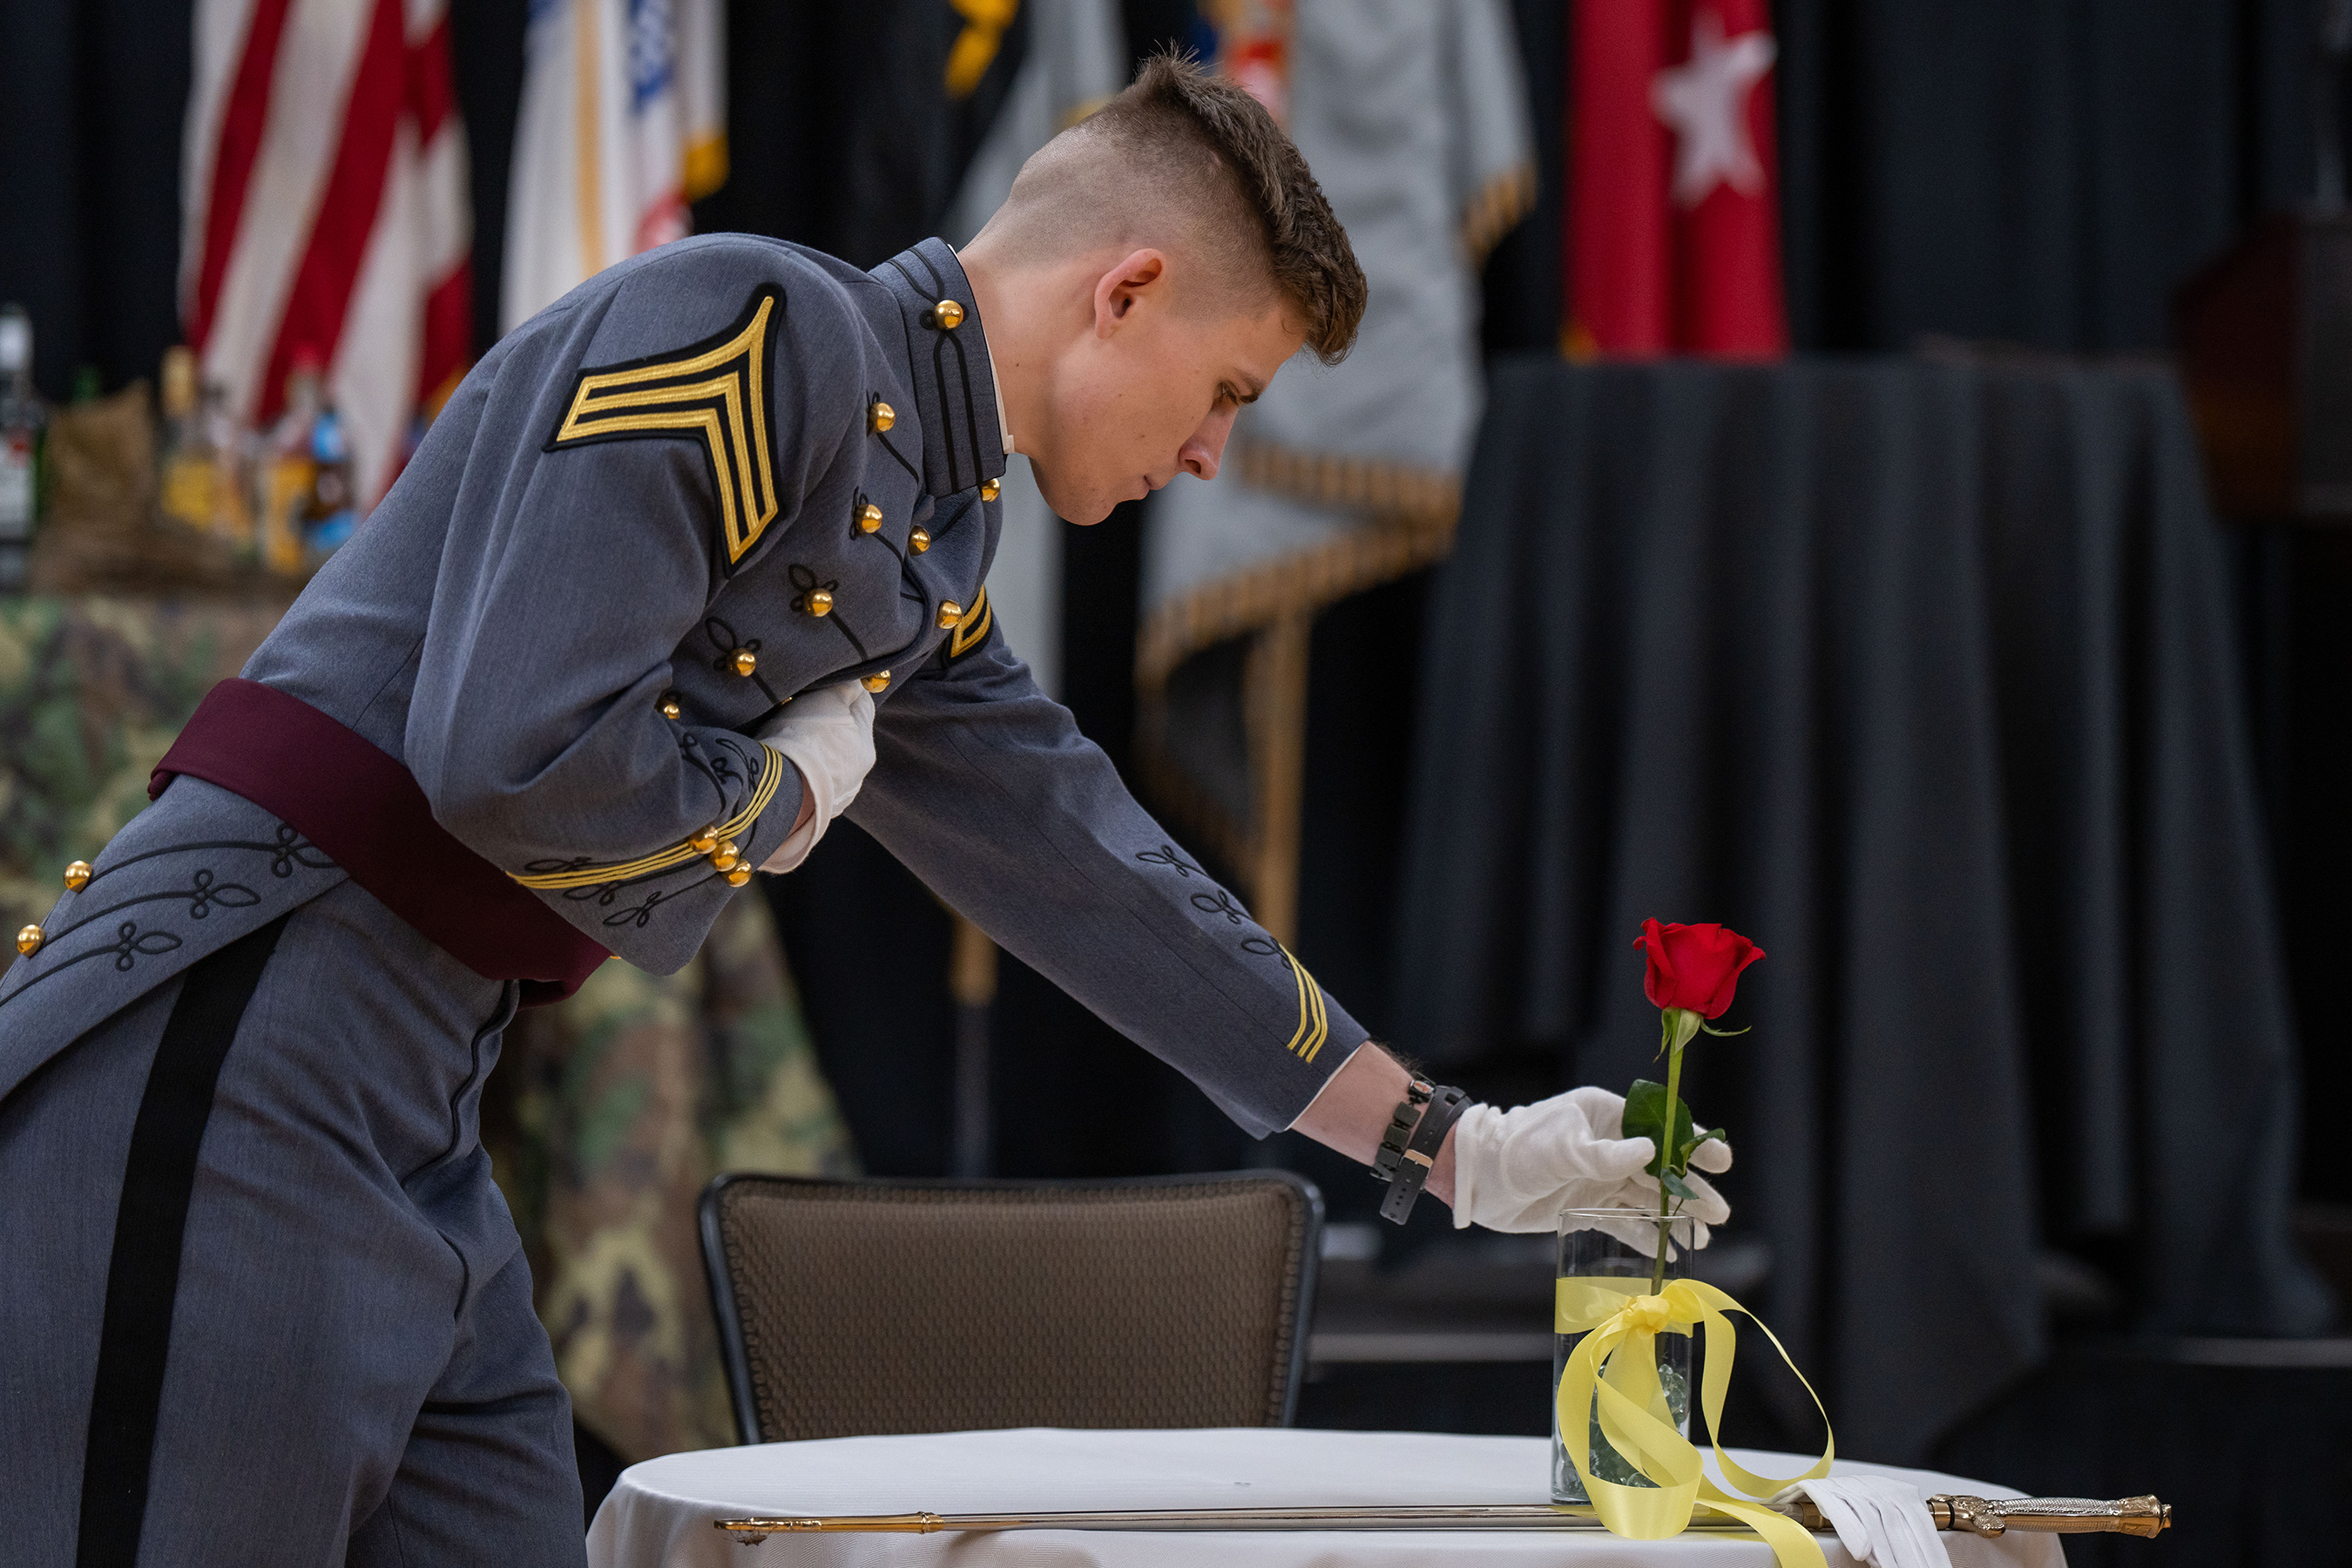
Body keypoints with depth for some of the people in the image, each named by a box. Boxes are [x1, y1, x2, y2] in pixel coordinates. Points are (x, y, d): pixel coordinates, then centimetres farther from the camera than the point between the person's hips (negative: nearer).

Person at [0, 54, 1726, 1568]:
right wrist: (782, 798, -3)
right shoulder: (757, 332, -13)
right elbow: (516, 754, -23)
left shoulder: (918, 569, 18)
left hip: (416, 1138, 10)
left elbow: (1098, 875, 28)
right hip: (225, 1063, -10)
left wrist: (1455, 1149, 32)